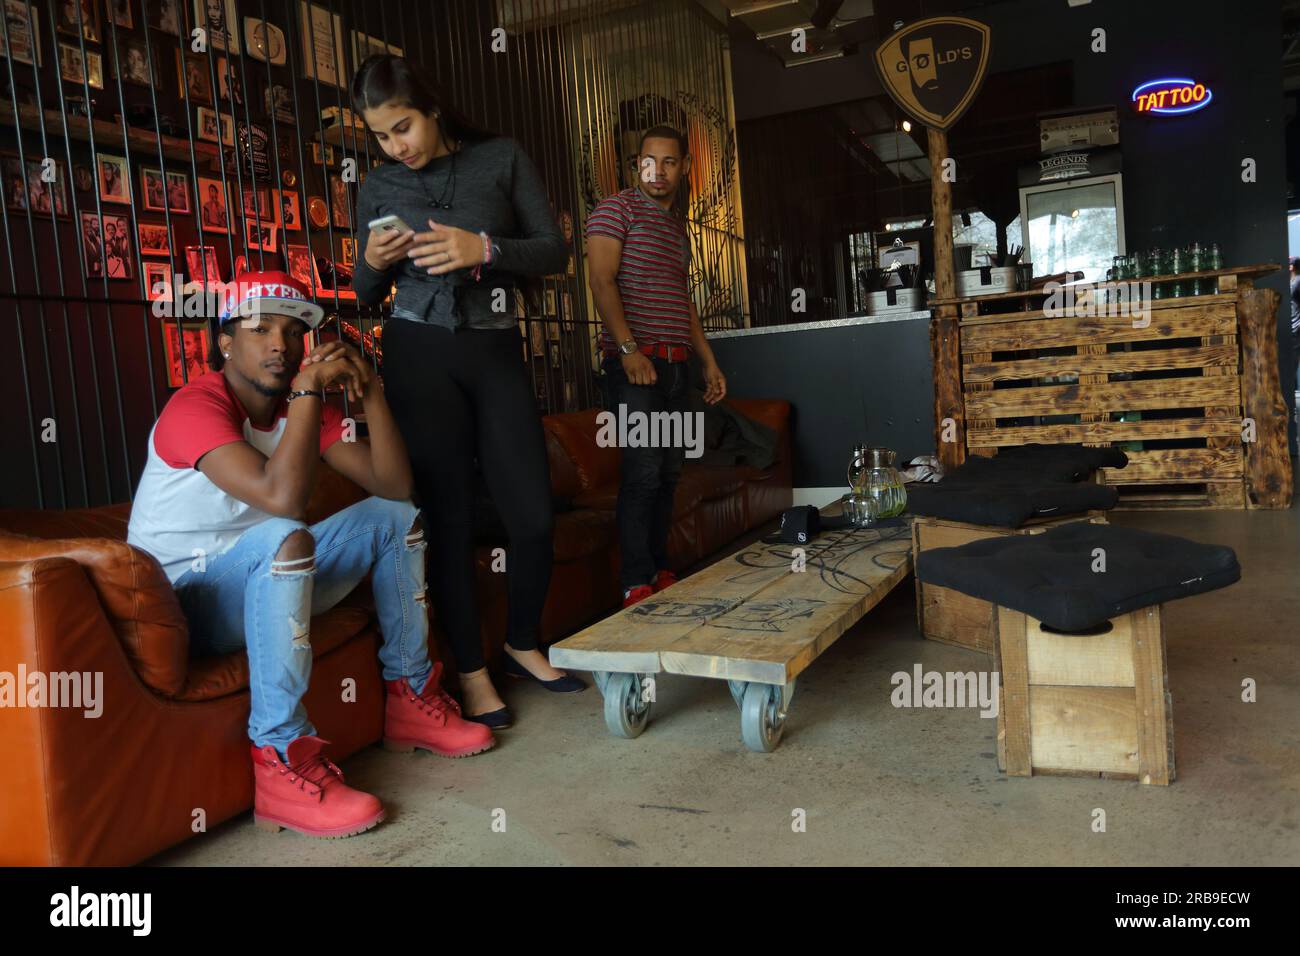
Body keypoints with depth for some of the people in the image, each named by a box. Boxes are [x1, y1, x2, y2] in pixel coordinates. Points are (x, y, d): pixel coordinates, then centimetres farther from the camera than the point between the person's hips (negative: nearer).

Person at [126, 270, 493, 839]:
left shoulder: (304, 406, 3)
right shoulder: (195, 407, -20)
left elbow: (394, 484, -4)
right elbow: (282, 497, -38)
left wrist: (370, 391, -14)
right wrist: (309, 387, -29)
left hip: (266, 581, 8)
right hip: (182, 602, -8)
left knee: (397, 515, 3)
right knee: (285, 536, -37)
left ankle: (409, 698, 6)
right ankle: (281, 760, -31)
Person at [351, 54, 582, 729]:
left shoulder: (503, 159, 4)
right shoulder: (377, 188, 9)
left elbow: (553, 250, -1)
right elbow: (365, 293, 14)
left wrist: (484, 249, -17)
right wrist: (373, 263, -8)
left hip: (496, 351, 0)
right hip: (419, 356, 0)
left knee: (534, 516, -2)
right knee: (449, 518, 0)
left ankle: (522, 643, 23)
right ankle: (471, 671, 12)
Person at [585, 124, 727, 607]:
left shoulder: (679, 226, 23)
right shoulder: (617, 208, 0)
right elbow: (602, 281, -11)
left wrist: (709, 362, 21)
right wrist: (629, 349, -21)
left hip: (674, 365, 8)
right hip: (634, 362, -7)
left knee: (669, 471, 8)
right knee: (644, 471, -12)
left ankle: (659, 571, 18)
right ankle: (637, 585, -6)